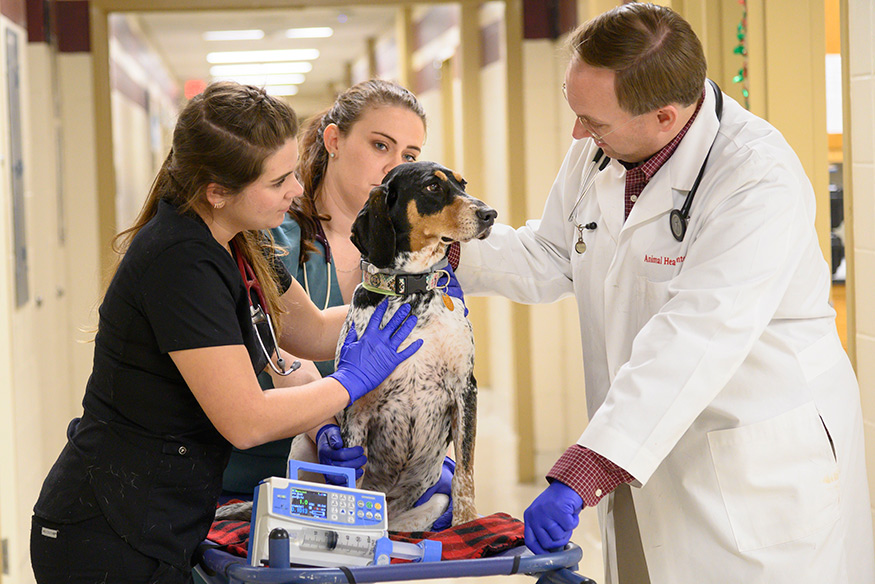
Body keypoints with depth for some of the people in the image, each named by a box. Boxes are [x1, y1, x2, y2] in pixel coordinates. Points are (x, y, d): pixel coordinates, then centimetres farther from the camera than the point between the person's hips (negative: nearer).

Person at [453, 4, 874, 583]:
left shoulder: (762, 182, -25)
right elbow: (550, 258, 17)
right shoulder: (600, 151, 0)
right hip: (649, 453, 7)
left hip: (763, 465, -7)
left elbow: (691, 346, -32)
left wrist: (577, 478, -37)